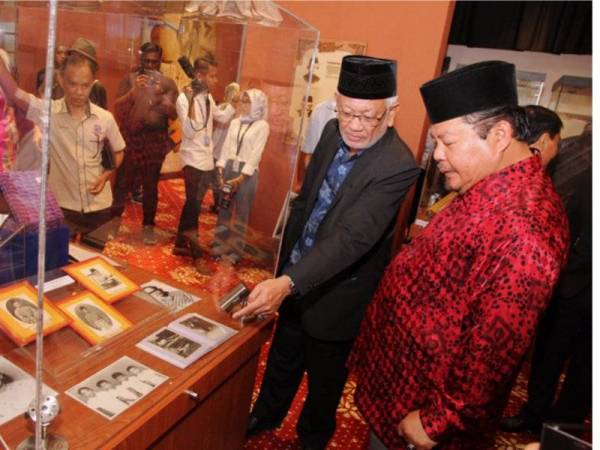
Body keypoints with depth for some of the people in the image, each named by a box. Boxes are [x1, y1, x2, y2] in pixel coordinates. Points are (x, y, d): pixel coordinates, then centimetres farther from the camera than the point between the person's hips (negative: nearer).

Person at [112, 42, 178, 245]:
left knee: (151, 184, 7)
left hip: (156, 140, 0)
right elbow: (118, 108, -3)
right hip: (131, 138, 0)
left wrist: (161, 97, -19)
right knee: (122, 181, 1)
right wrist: (134, 90, -16)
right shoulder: (130, 79, 5)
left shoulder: (167, 83, 6)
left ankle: (148, 226, 16)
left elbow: (174, 114, -1)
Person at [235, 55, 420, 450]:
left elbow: (352, 238, -35)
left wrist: (289, 281, -45)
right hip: (297, 273, 7)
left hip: (337, 290, -6)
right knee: (283, 355, 27)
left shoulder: (398, 167, -28)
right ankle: (266, 415, 54)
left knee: (325, 373, 19)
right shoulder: (334, 133, -6)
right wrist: (286, 263, 12)